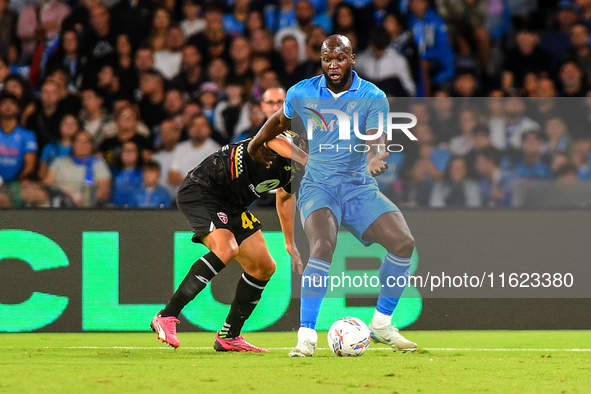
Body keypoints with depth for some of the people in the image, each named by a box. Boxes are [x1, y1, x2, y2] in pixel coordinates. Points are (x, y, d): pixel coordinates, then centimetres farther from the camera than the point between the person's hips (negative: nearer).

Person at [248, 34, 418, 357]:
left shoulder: (373, 97, -3)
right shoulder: (302, 93, 2)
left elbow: (376, 140, -18)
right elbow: (280, 120, 23)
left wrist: (374, 158, -40)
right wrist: (255, 144, 36)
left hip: (359, 186, 2)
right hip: (318, 185, -2)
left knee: (403, 243, -14)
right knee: (323, 246, -30)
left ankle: (382, 324, 5)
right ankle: (306, 336, -28)